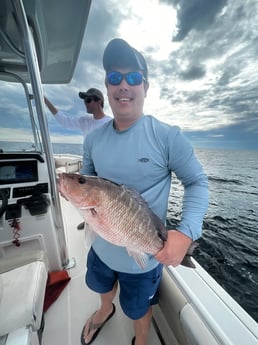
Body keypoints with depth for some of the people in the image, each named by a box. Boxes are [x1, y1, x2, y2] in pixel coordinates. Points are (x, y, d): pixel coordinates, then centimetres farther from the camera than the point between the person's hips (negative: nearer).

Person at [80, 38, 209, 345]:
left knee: (138, 311, 29)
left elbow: (197, 182, -14)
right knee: (103, 288, 38)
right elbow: (86, 179, 5)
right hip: (100, 246, 5)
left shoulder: (167, 136, -21)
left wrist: (187, 232, -27)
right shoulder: (93, 139, -6)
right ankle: (105, 310, 77)